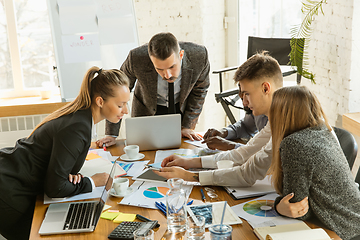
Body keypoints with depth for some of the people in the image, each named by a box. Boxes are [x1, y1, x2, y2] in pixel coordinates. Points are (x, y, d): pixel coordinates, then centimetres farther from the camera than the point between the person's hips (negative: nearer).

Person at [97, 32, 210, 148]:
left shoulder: (199, 55, -31)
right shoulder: (137, 58, -35)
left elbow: (200, 89, -9)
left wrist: (187, 126, -10)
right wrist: (112, 134, -17)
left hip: (182, 109, 1)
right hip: (146, 112, 0)